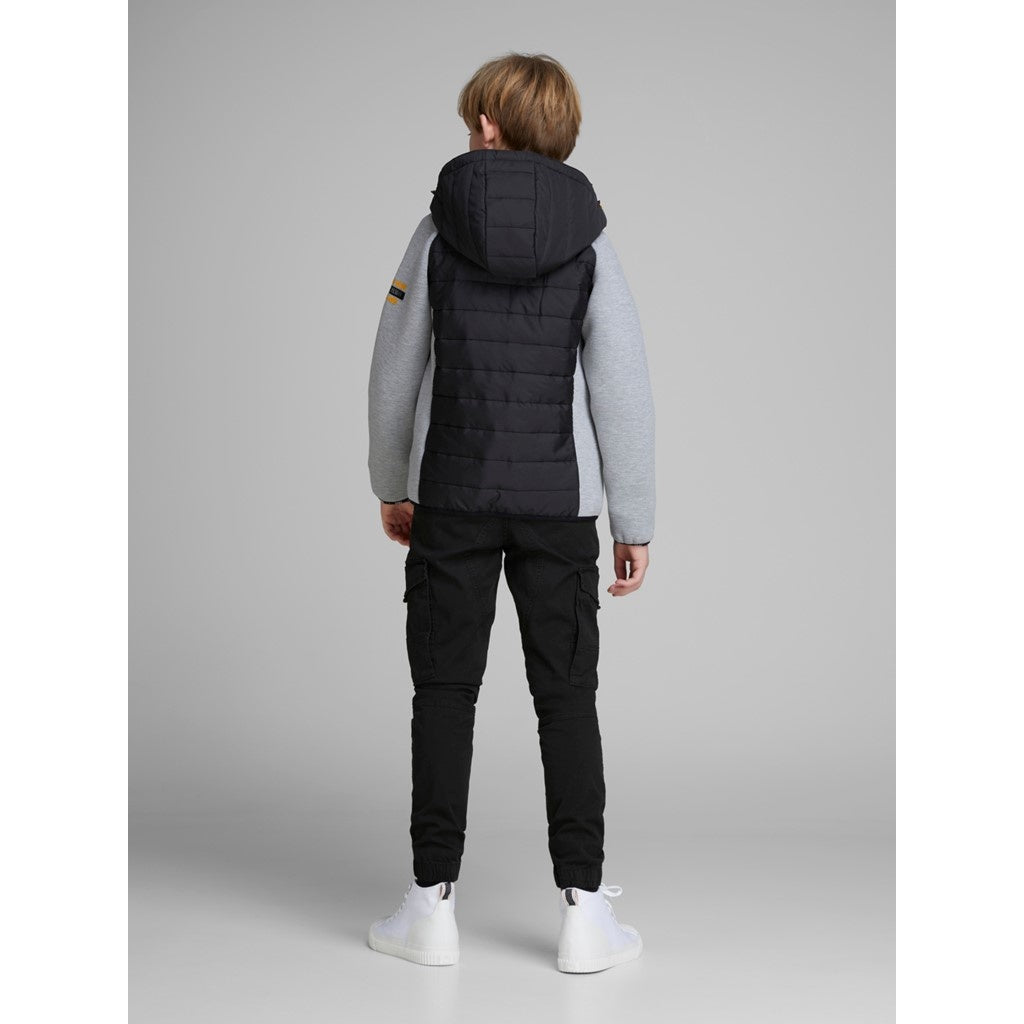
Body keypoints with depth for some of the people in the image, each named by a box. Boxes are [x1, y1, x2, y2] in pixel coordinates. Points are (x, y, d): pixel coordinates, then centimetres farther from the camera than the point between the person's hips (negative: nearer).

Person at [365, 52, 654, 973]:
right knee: (567, 697, 6)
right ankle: (584, 909, 8)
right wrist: (636, 523, 4)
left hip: (452, 497, 0)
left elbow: (395, 372, 2)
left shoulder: (439, 234, -2)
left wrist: (392, 486, 16)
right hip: (559, 501, 0)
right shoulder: (590, 246, -1)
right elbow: (625, 393, -3)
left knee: (445, 693, 7)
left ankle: (434, 904, 12)